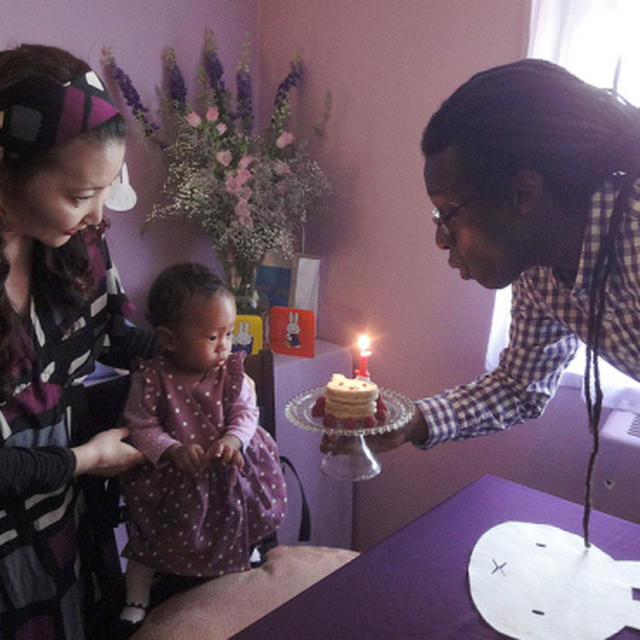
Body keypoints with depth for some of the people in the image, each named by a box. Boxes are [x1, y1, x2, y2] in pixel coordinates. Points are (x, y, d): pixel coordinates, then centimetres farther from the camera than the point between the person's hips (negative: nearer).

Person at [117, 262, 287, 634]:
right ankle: (136, 602, 27)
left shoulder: (232, 372, -8)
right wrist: (173, 450, -28)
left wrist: (233, 439, -27)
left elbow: (246, 411, -7)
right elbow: (141, 428, -13)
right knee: (148, 538, 4)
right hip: (172, 475, -2)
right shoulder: (151, 379, -18)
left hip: (228, 467, 3)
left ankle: (245, 547, 45)